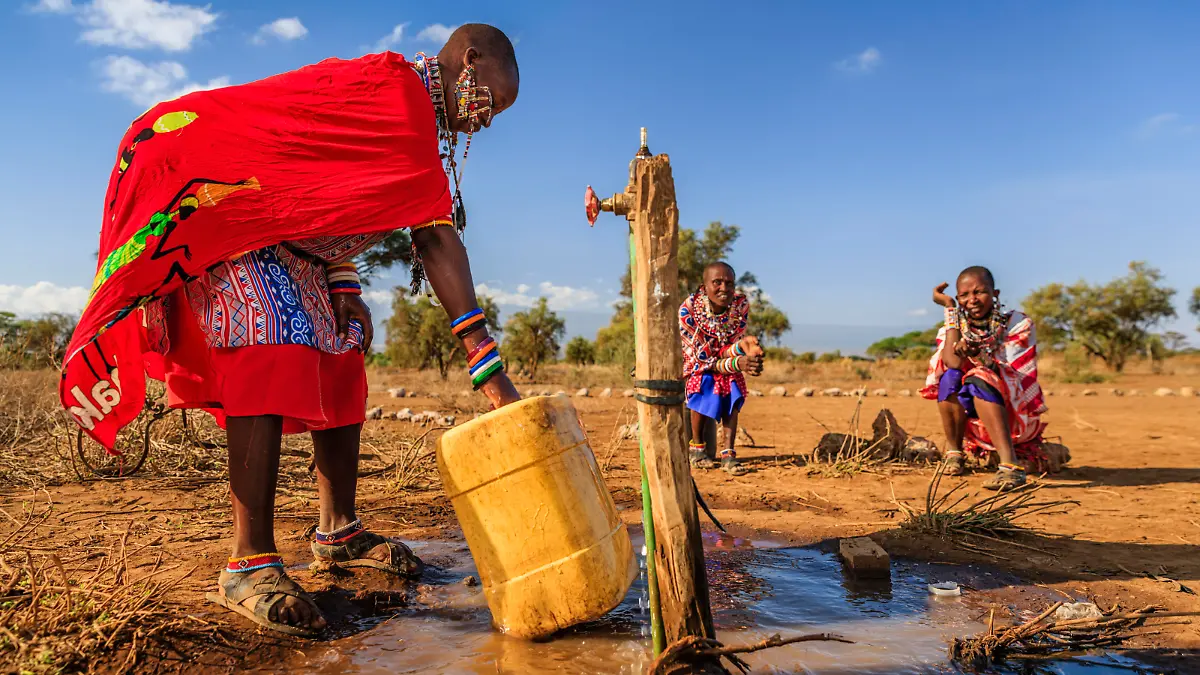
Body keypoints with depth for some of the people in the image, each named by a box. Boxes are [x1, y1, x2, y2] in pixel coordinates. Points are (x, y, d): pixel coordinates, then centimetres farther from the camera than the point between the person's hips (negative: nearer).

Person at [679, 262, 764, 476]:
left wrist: (742, 346, -43)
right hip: (694, 362, -3)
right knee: (704, 386, -32)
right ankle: (696, 447, -13)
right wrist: (738, 364, -44)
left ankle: (728, 454, -21)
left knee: (733, 392, -25)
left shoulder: (741, 304, -20)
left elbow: (728, 351, -19)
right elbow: (702, 359, -29)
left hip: (724, 359, 4)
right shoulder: (688, 309, -32)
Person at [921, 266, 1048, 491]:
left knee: (978, 381, -32)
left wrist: (979, 355, -35)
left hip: (1015, 417, -3)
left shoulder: (1017, 324, -5)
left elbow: (1017, 378, -16)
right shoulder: (955, 328, 1)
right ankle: (954, 453, -14)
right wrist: (949, 308, -14)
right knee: (950, 377, -25)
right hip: (973, 421, 3)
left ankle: (1011, 464, -45)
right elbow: (954, 362, -21)